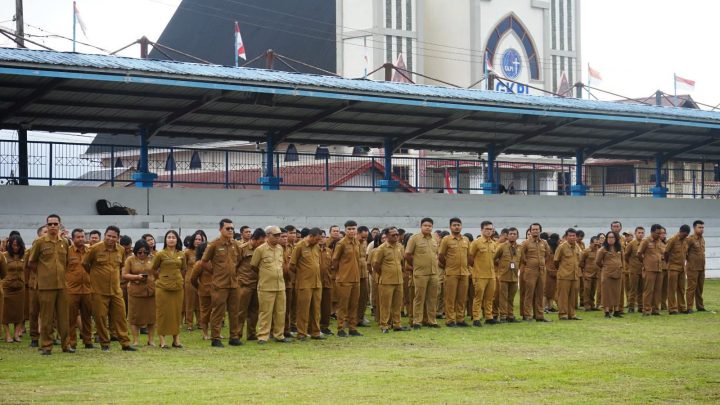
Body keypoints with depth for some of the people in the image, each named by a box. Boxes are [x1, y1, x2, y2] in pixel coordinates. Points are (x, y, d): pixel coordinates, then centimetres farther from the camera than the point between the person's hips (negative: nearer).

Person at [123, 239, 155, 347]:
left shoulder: (152, 259, 8)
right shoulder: (130, 260, 3)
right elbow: (124, 275, -2)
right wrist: (137, 277, -16)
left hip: (151, 292, 2)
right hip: (135, 292, -2)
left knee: (151, 316, 4)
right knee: (135, 317, 2)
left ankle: (151, 340, 14)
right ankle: (135, 341, 9)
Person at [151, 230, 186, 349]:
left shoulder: (181, 255, 6)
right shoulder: (160, 254, -3)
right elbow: (153, 269, 7)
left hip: (177, 286, 3)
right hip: (163, 287, -3)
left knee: (177, 312, 6)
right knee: (162, 312, -1)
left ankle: (176, 339, 13)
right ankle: (162, 340, 3)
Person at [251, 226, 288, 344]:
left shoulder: (280, 248, 9)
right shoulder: (260, 249, -8)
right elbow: (253, 266, 1)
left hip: (280, 285, 6)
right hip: (266, 287, -6)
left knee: (280, 312, 9)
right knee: (265, 312, -3)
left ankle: (279, 335, 18)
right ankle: (262, 336, 3)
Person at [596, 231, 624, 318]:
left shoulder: (619, 248, 9)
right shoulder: (603, 249, -4)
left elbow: (622, 259, 24)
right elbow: (598, 261, 4)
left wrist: (622, 267, 15)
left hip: (618, 273, 4)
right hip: (607, 273, -4)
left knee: (617, 292, 6)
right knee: (607, 292, -3)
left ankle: (616, 311, 12)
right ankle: (607, 311, -1)